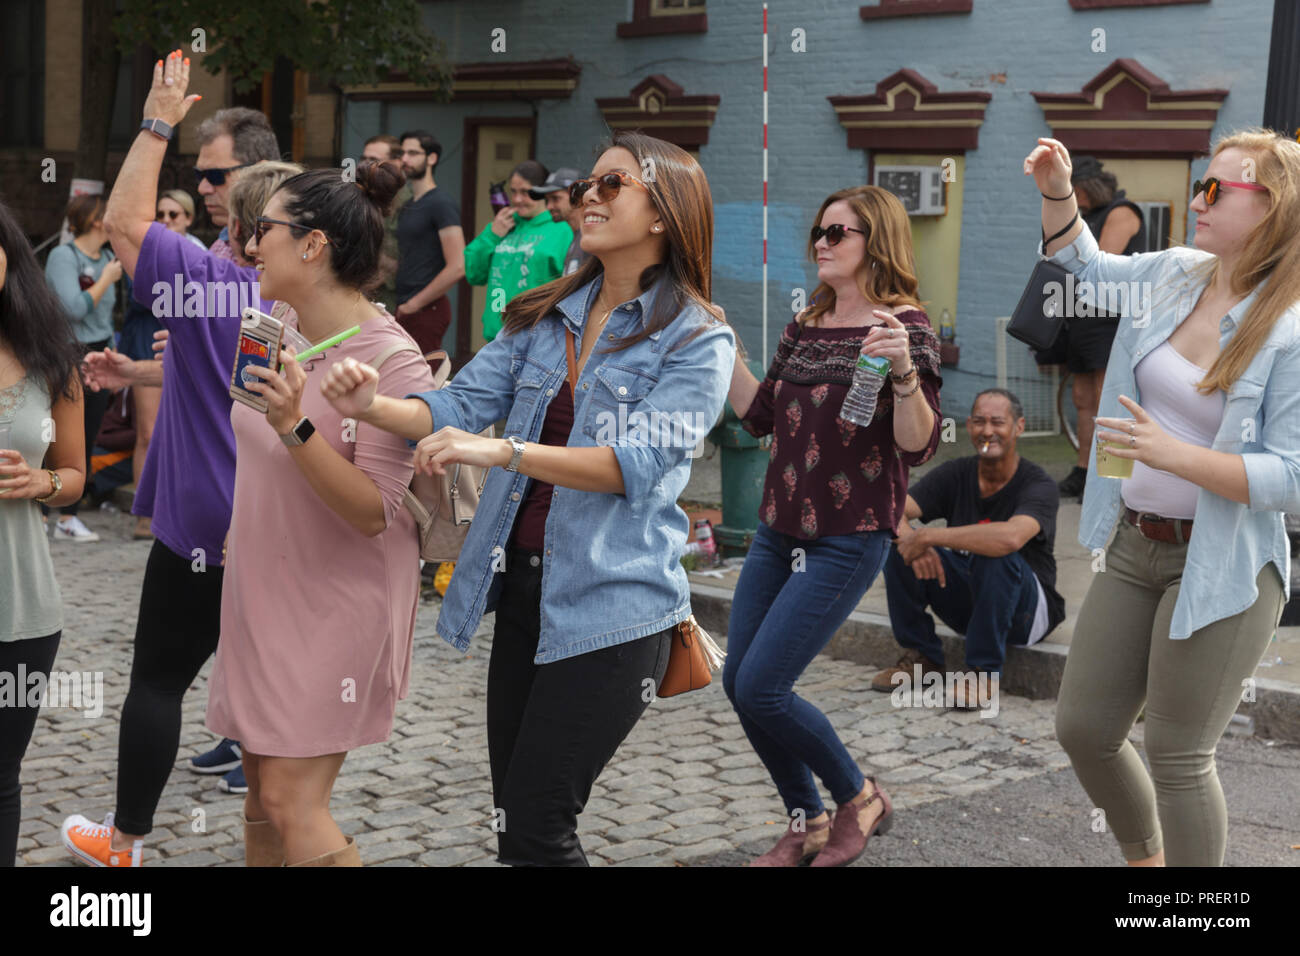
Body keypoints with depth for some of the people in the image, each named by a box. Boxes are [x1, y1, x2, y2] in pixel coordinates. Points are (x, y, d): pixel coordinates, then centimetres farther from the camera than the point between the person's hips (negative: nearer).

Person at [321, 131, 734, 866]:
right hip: (523, 585, 6)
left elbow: (639, 461, -19)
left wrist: (504, 452, -29)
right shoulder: (545, 318, 12)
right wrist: (374, 407, -17)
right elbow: (462, 403, 3)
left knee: (535, 828, -8)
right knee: (514, 816, 14)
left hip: (609, 605, -6)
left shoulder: (696, 340, -7)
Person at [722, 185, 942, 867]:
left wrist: (903, 370, -34)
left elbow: (918, 445, -18)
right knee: (739, 684, 7)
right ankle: (807, 824, 24)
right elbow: (761, 416, 16)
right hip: (779, 529, 8)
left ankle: (859, 799, 12)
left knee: (760, 688, -12)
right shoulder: (806, 325, 10)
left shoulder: (904, 324, -10)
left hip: (849, 539, -7)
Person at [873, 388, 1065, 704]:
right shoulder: (956, 473, -4)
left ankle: (985, 672, -21)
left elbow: (1011, 537, -41)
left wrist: (929, 536, -37)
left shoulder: (1039, 485, -20)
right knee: (898, 544, -14)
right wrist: (908, 536, -38)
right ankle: (921, 657, -2)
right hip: (966, 601, 5)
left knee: (996, 556, -36)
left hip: (1026, 608, -5)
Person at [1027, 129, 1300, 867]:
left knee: (1178, 757, 0)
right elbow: (1084, 261, 23)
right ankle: (1144, 859, 38)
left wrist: (1173, 454, -29)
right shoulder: (1176, 274, 3)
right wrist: (1057, 191, 5)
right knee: (1084, 729, 13)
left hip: (1221, 565, -7)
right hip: (1134, 547, 7)